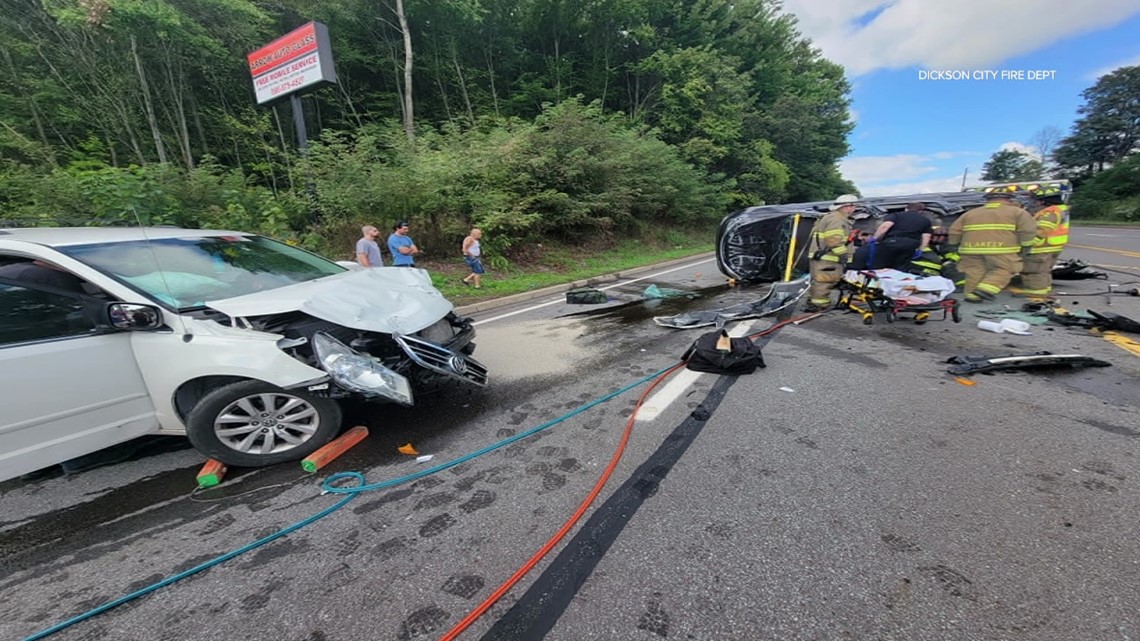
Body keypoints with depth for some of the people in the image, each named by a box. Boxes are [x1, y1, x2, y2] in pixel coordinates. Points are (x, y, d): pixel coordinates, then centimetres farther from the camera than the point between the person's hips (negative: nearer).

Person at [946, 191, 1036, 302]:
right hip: (1001, 249, -3)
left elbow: (954, 231, 16)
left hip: (972, 248, 3)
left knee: (975, 272, 8)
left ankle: (972, 295, 6)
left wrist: (955, 245, 25)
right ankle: (986, 288, -13)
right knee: (1004, 270, 5)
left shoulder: (971, 213, 21)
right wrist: (1025, 247, 9)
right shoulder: (1017, 212, 14)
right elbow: (1028, 230, 3)